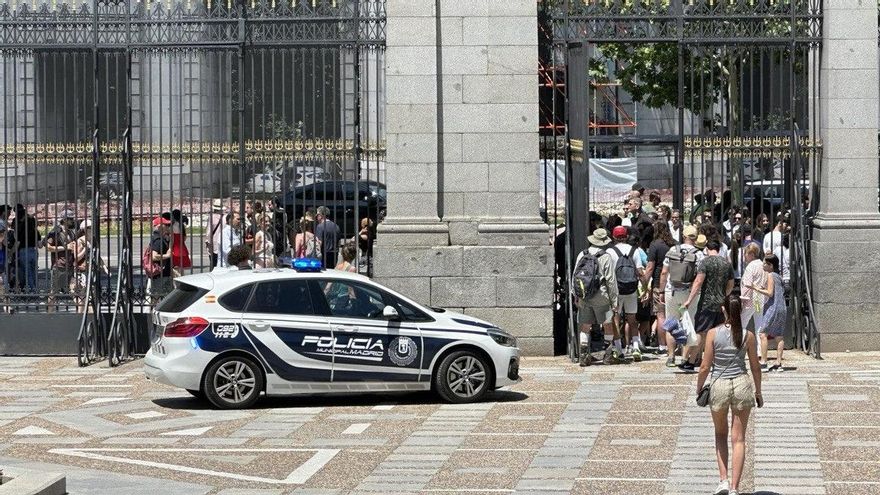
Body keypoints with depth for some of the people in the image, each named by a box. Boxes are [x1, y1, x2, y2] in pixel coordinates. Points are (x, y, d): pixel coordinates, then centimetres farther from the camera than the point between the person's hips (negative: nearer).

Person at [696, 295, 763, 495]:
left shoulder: (713, 334, -9)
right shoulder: (747, 336, -5)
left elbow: (705, 367, -7)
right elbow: (755, 368, 3)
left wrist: (699, 388, 10)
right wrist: (758, 392, 17)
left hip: (719, 385, 0)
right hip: (742, 384, 1)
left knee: (721, 434, 22)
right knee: (738, 439, 6)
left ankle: (723, 479, 11)